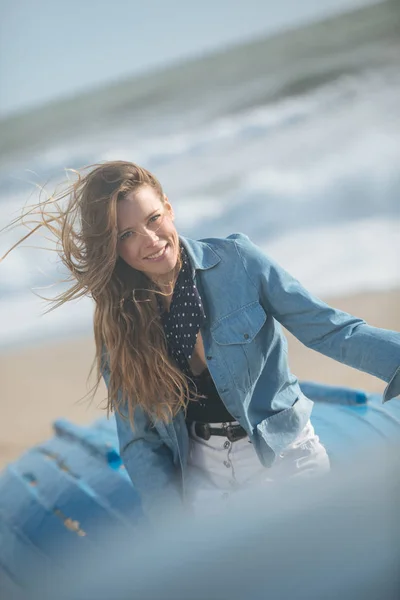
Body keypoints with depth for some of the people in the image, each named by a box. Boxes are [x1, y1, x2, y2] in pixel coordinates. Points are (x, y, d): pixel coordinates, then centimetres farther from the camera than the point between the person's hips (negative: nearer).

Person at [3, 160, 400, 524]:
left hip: (281, 455, -2)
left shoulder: (236, 262, -14)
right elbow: (138, 436, -4)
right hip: (202, 472, 2)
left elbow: (328, 330, -13)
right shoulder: (116, 319, -5)